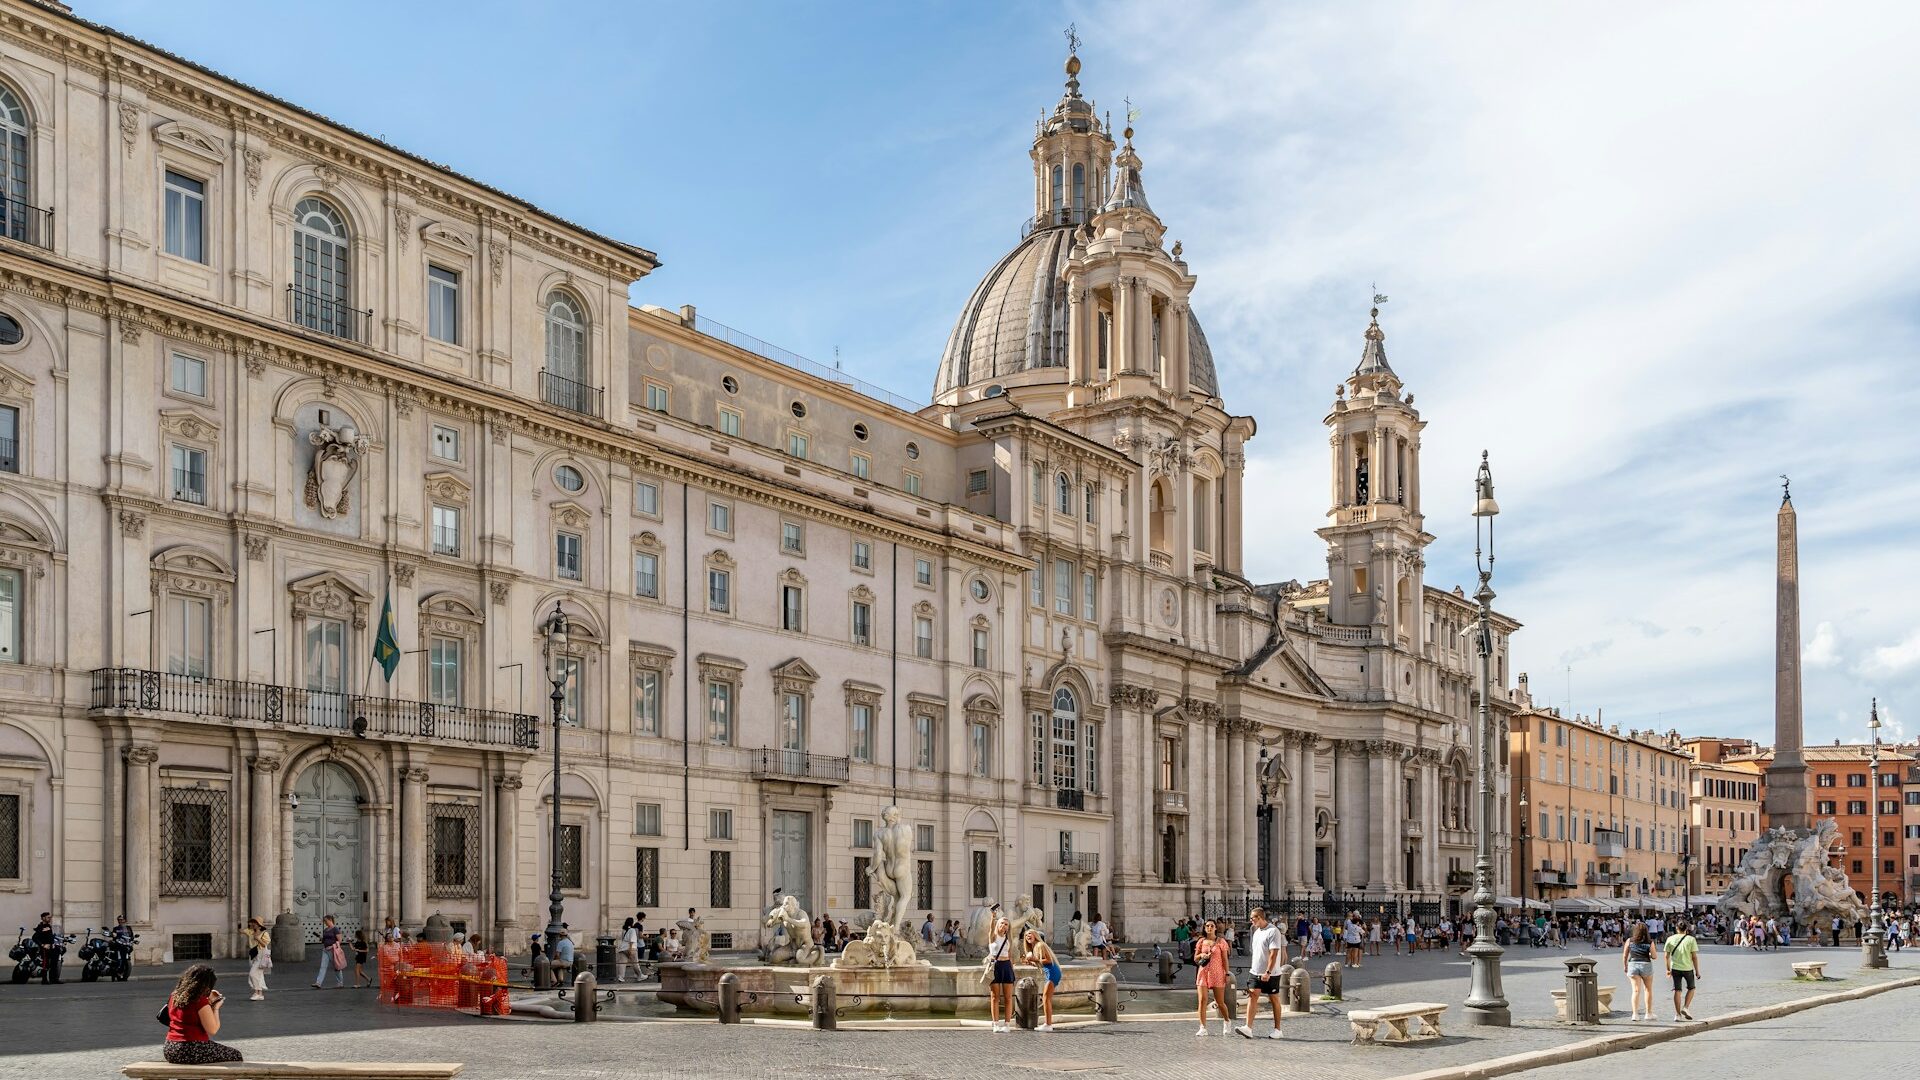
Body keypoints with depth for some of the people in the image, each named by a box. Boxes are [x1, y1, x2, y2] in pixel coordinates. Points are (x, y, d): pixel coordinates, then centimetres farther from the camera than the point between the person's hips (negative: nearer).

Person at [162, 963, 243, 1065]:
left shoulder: (174, 996, 7)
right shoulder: (201, 1002, -17)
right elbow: (212, 1030, -13)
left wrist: (209, 1002, 18)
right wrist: (216, 1008, 0)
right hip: (192, 1051, -8)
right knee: (235, 1055, 6)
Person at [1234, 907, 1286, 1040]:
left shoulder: (1273, 931, -14)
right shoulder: (1257, 932, 13)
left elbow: (1274, 954, -19)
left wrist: (1268, 972, -24)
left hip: (1270, 973, -7)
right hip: (1256, 972, 7)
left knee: (1274, 999, 4)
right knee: (1252, 996, -5)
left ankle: (1277, 1029, 13)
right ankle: (1248, 1027, -13)